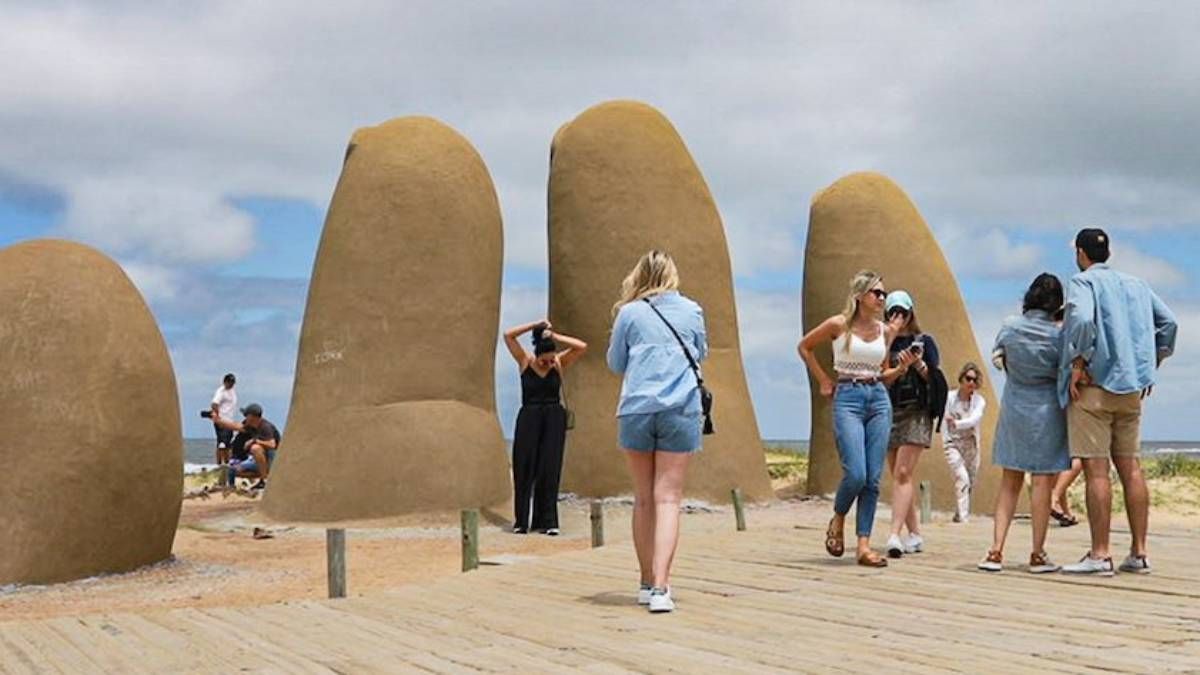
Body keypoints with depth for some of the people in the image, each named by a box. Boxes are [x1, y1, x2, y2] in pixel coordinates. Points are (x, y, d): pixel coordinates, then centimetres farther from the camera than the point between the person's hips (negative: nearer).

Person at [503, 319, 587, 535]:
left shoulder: (560, 363, 1)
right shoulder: (525, 361, 0)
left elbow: (582, 346, -9)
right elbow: (508, 335, -9)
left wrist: (554, 336, -11)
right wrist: (535, 325, -10)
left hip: (554, 419, 1)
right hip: (529, 418, -1)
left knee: (550, 469, 1)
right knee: (524, 469, 0)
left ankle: (547, 521, 4)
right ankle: (521, 521, 8)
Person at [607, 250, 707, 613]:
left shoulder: (630, 313, 3)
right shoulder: (692, 311, 7)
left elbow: (615, 364, 13)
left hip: (636, 410, 0)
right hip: (680, 410, 0)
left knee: (643, 499, 12)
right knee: (668, 498, -3)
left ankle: (647, 583, 19)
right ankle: (660, 586, -15)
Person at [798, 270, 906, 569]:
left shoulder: (885, 331, 10)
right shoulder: (839, 325, -3)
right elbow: (804, 347, 9)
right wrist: (823, 381, 7)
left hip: (879, 399, 4)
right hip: (848, 399, -4)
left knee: (873, 479, 0)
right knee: (855, 474, -15)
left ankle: (864, 546, 4)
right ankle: (838, 520, 15)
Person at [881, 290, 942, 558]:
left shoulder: (924, 341, 6)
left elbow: (935, 380, 4)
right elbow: (882, 380, 2)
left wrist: (918, 363, -13)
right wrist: (901, 366, -14)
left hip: (916, 413, -4)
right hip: (890, 413, 4)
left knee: (903, 473, -15)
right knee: (900, 476, 6)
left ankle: (895, 535, -22)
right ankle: (915, 535, 15)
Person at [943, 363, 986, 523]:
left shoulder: (979, 400, -5)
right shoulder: (949, 397, -7)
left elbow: (975, 419, -22)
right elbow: (944, 422, -6)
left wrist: (957, 423, -39)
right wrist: (945, 444, -12)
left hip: (971, 446, 3)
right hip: (953, 444, -3)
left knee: (970, 483, 8)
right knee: (962, 479, -19)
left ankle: (960, 515, 25)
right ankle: (963, 517, -20)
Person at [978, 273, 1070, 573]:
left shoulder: (1010, 327, -3)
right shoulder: (1058, 335, -12)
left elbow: (999, 357, 13)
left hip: (1014, 407, 3)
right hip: (1047, 410, -3)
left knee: (1009, 483, 10)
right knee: (1042, 482, 2)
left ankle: (996, 551, 4)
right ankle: (1038, 555, 6)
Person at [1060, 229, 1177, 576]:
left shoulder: (1083, 282, -5)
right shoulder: (1136, 284, 15)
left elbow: (1082, 319, -24)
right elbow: (1168, 322, 14)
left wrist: (1078, 365, -16)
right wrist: (1150, 367, 18)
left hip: (1093, 387, -7)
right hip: (1131, 387, 7)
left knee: (1096, 469, -6)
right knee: (1130, 467, 10)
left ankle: (1100, 555, -7)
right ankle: (1139, 553, 11)